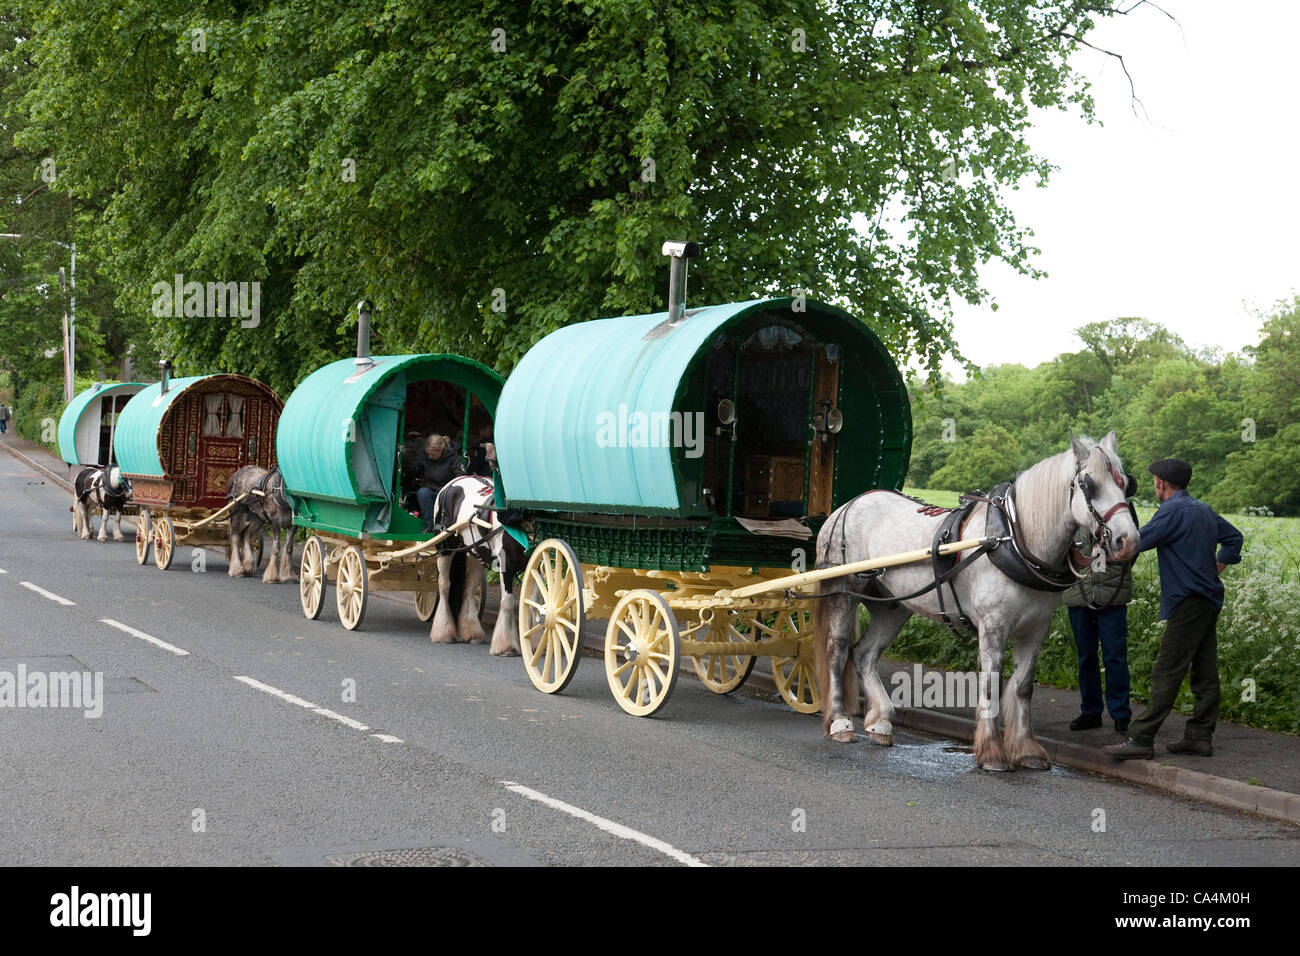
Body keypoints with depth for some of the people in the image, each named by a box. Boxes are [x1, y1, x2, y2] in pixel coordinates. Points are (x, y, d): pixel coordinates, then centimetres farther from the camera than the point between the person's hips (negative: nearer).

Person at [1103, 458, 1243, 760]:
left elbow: (1135, 543, -17)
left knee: (1166, 673, -11)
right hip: (1210, 599, 10)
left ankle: (1141, 738, -12)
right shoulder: (1204, 510, 15)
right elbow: (1234, 537, 29)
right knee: (1205, 672, 9)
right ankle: (1200, 736, 13)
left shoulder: (1173, 511, -14)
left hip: (1188, 604, -10)